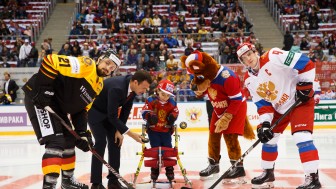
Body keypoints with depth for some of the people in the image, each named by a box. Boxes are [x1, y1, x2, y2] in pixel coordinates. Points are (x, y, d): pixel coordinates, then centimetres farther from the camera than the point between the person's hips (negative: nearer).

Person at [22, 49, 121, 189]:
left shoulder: (99, 86, 10)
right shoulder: (85, 65, -18)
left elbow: (81, 108, 12)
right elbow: (50, 61, -24)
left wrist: (82, 132, 2)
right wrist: (44, 89, -26)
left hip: (58, 106, 10)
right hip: (39, 98, -10)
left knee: (68, 141, 20)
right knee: (56, 142, -19)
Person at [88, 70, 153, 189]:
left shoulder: (133, 87, -14)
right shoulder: (117, 88, -39)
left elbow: (125, 110, -4)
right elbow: (112, 116, -36)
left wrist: (119, 130, -7)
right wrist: (130, 134, -35)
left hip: (109, 111, 8)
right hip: (94, 110, -8)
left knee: (115, 142, 1)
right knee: (101, 142, -16)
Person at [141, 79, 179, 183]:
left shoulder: (172, 103, -4)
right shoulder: (151, 100, -13)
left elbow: (175, 111, 7)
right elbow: (145, 111, -16)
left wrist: (173, 116, -16)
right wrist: (150, 116, -36)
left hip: (166, 130, 2)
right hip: (153, 130, -2)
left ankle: (169, 170, 17)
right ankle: (154, 170, 15)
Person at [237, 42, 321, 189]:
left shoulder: (273, 57, -24)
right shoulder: (249, 80, -1)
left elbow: (306, 63, -24)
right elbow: (262, 104, 0)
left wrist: (305, 84, -23)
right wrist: (264, 123, -12)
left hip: (300, 100, -8)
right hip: (279, 108, 8)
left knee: (301, 136, -21)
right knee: (268, 137, 12)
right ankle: (268, 173, 31)